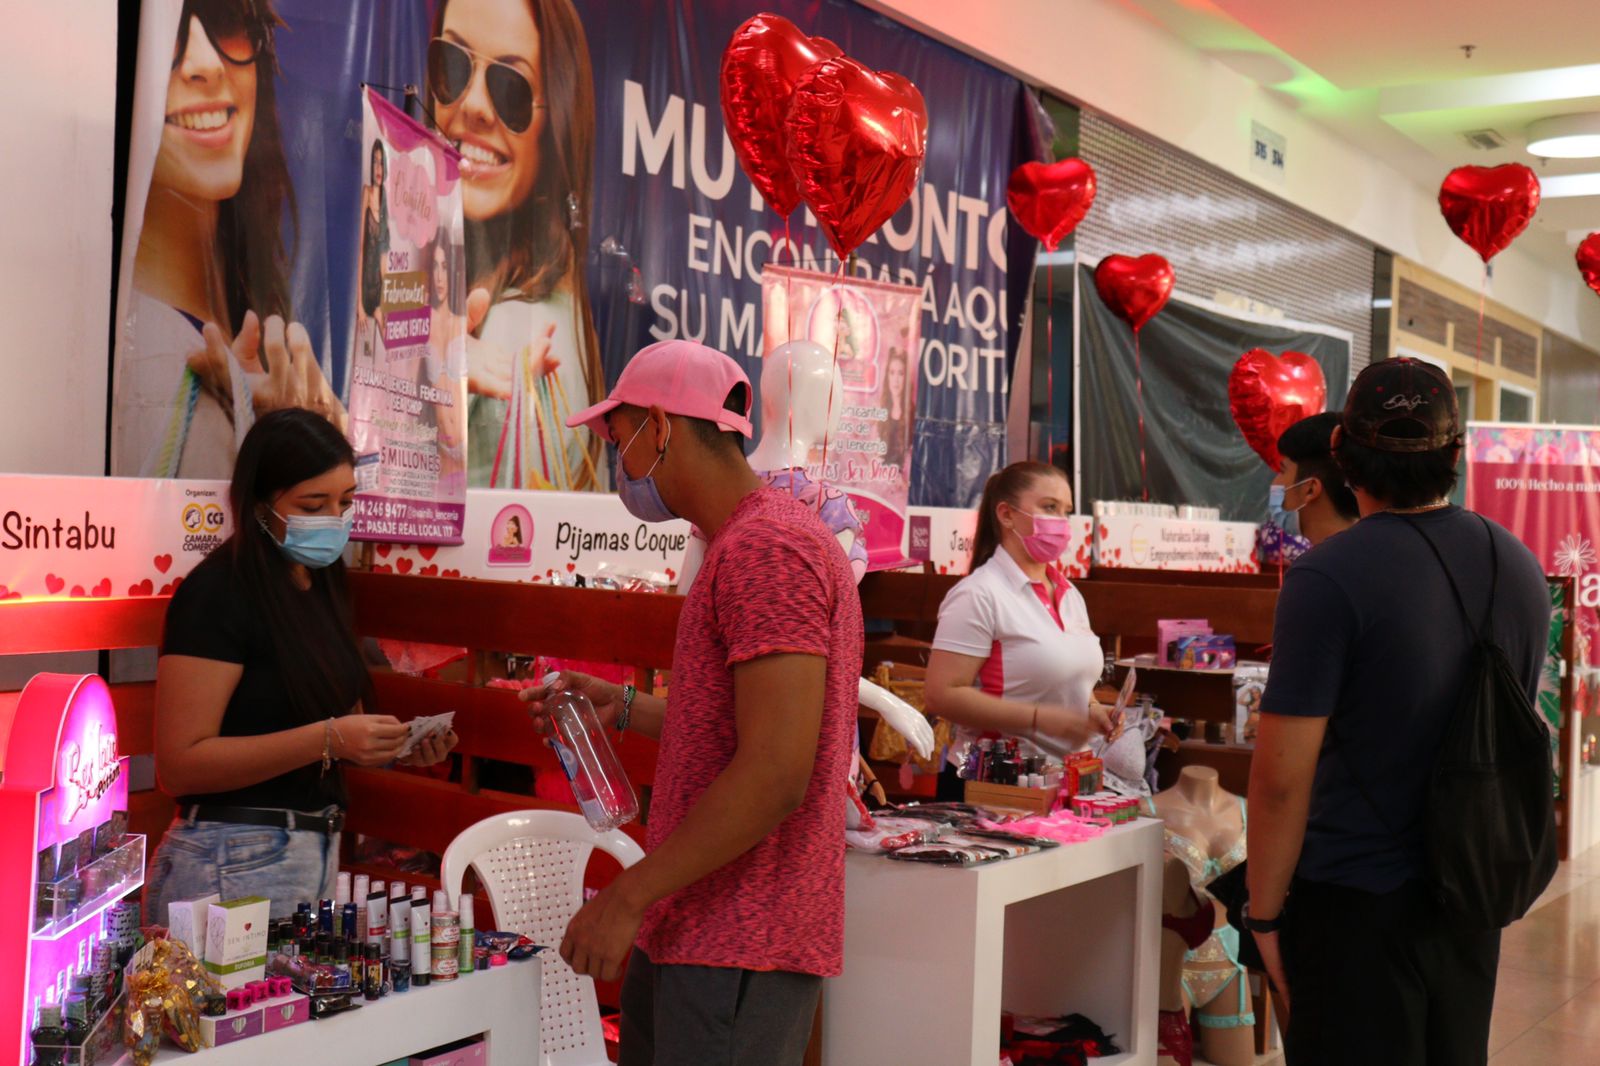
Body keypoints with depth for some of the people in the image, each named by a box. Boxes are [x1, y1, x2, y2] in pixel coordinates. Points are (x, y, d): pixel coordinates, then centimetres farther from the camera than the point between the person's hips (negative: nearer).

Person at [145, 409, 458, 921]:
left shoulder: (321, 586, 11)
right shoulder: (216, 594, -13)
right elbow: (179, 765, -18)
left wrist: (389, 746, 3)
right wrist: (328, 739, -24)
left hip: (318, 854, 8)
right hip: (232, 865, -8)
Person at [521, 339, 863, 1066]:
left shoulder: (766, 549, -17)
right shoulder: (747, 545, 17)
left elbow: (775, 775, -24)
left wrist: (626, 898, -19)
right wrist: (625, 709, 17)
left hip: (739, 948, -10)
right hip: (689, 929, 10)